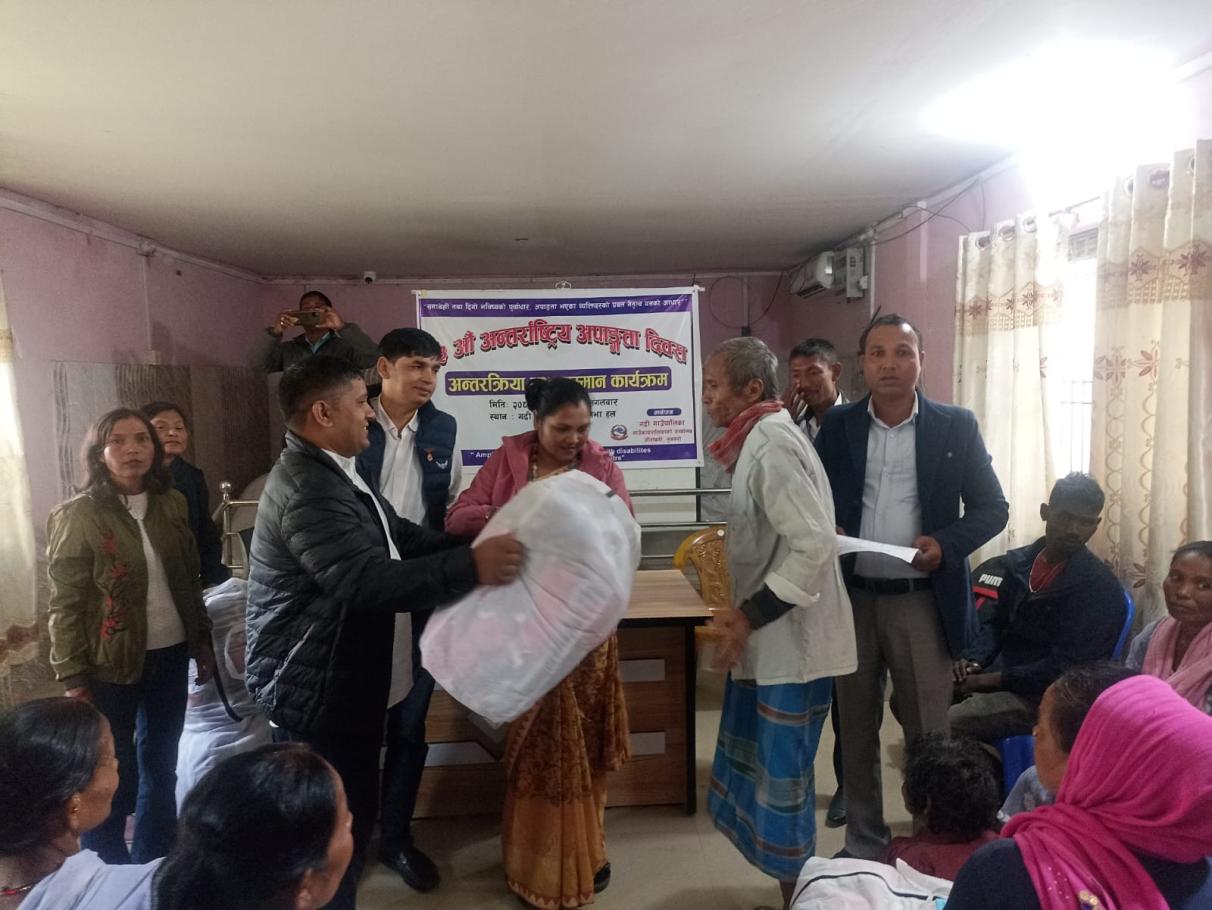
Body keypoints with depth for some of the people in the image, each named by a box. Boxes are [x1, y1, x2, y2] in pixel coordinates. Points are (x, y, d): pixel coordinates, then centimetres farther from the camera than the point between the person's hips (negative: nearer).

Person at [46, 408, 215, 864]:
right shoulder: (77, 516, -11)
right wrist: (72, 677, -11)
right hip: (111, 665, -4)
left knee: (161, 767, 17)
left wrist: (202, 640, 10)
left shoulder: (172, 504, 2)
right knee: (113, 777, 10)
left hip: (170, 656, 4)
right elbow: (65, 605, -10)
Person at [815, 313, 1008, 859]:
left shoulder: (956, 426, -1)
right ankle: (862, 846, 30)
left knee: (928, 734, 8)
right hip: (852, 600, 2)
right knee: (856, 731, 14)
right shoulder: (837, 426, 4)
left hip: (923, 602, -2)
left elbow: (992, 507, 1)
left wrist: (947, 544, -16)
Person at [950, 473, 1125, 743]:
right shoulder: (1018, 562, 7)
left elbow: (1063, 668, -16)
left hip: (1044, 695, -7)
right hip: (1001, 673, 7)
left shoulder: (1100, 587, -11)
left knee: (940, 727, -26)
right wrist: (973, 661, -7)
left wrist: (986, 680, -18)